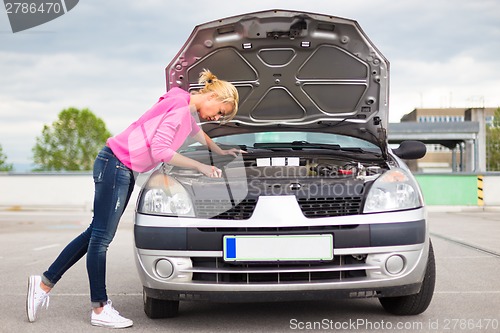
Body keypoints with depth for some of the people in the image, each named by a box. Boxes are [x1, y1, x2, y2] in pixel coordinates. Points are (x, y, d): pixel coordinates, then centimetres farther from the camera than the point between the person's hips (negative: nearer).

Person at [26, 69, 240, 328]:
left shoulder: (187, 108, 13)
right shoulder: (180, 106, -16)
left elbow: (196, 132, 37)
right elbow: (159, 150, -20)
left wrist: (220, 152, 46)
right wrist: (199, 166, -13)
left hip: (125, 171, 10)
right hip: (115, 164, -10)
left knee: (96, 234, 11)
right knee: (101, 237, -4)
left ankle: (44, 283, 18)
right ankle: (100, 310, 0)